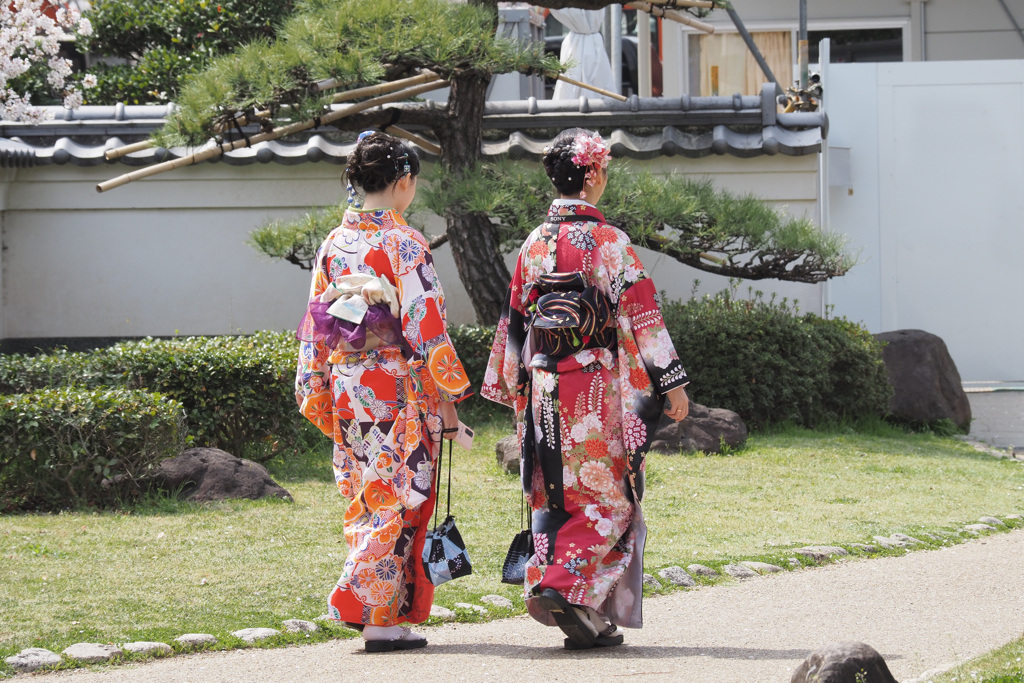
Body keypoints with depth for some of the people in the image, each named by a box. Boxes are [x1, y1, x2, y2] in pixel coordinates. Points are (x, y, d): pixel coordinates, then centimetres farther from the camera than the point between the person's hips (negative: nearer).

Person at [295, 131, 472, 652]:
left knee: (367, 500, 13)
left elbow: (314, 327, 10)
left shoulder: (333, 244, 7)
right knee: (397, 499, -1)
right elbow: (425, 326, -14)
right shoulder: (404, 244, -11)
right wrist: (449, 396, -8)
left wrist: (317, 397, 17)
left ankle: (385, 616, 15)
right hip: (400, 389, -6)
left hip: (346, 389, 6)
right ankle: (376, 613, -7)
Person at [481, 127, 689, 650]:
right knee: (606, 496, 1)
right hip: (597, 388, -6)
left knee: (556, 497, 11)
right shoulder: (607, 242, -10)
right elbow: (640, 313, -13)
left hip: (544, 387, 6)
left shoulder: (533, 245, 8)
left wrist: (513, 388, 21)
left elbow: (514, 322, 13)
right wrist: (672, 382, -8)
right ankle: (566, 587, -15)